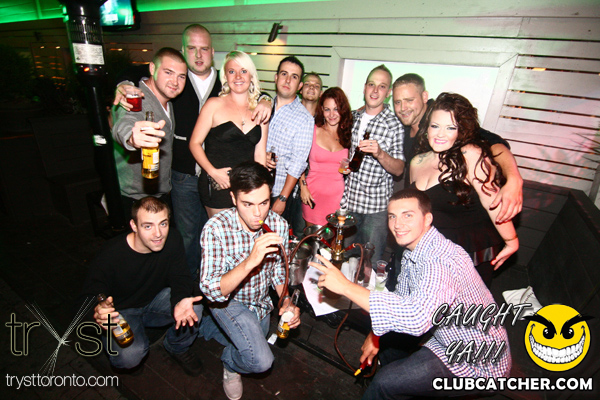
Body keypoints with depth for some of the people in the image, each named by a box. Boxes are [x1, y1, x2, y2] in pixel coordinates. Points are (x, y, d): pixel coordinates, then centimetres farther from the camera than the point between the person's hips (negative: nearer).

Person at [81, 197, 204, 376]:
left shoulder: (172, 240, -21)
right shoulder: (111, 256, -30)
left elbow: (180, 277, -15)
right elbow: (88, 299, -22)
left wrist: (180, 301, -39)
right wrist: (98, 315, -48)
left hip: (155, 300, 3)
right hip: (121, 310, -3)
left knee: (194, 308, -24)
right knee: (130, 355, -29)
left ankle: (177, 348, 9)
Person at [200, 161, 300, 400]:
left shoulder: (278, 224, -21)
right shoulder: (216, 229, -32)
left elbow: (278, 269, -4)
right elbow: (212, 291, -37)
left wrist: (286, 302, -19)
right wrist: (250, 261, -50)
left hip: (261, 300, 5)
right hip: (228, 300, -4)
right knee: (261, 361, -21)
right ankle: (230, 363, 13)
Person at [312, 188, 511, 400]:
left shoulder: (442, 260, -34)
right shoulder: (412, 251, -3)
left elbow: (417, 318, -49)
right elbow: (402, 298, 9)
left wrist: (347, 287, -44)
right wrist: (375, 334, -5)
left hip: (479, 361, -9)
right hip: (447, 340, 9)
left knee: (386, 382, -17)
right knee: (384, 340, 16)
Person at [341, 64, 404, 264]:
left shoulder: (395, 124, -6)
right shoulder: (352, 117, 8)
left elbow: (399, 169, -11)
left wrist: (379, 153, -28)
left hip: (376, 207, -4)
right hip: (346, 201, 4)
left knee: (370, 263, 8)